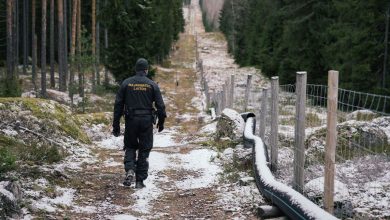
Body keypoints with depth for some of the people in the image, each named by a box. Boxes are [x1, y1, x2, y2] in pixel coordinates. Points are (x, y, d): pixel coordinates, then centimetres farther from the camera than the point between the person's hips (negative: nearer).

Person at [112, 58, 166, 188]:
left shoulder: (126, 83, 2)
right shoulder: (152, 85, 0)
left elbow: (118, 105, 1)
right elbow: (160, 105, -2)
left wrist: (116, 125, 5)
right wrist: (161, 122, 11)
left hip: (131, 120, 1)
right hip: (146, 121, -1)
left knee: (130, 147, 17)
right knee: (144, 150, 8)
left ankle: (129, 169, -8)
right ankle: (140, 180, 8)